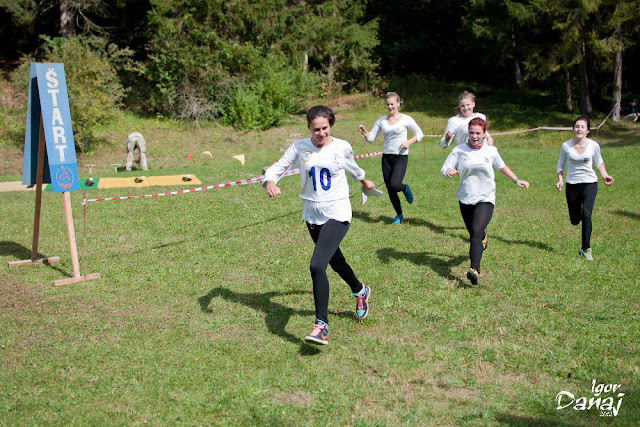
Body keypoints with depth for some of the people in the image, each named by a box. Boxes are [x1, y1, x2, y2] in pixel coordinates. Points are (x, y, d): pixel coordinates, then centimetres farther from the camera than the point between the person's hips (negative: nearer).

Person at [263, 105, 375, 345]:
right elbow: (277, 167, 0)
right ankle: (360, 291, 53)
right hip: (312, 214, 4)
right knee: (335, 261, 22)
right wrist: (270, 182, -22)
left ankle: (321, 325, -16)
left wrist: (364, 181, 36)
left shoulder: (342, 147, -3)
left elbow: (352, 167, 18)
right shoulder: (299, 148, -2)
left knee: (317, 265, -21)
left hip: (337, 214, -4)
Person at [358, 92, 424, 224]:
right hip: (386, 157, 4)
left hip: (401, 157, -4)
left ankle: (405, 188, 15)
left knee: (395, 185, -23)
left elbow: (419, 134, 6)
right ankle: (399, 215, 25)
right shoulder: (382, 120, 6)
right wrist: (364, 132, -16)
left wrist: (409, 142, -11)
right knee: (390, 190, 5)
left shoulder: (406, 119, -2)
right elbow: (371, 137, 5)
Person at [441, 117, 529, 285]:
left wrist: (516, 180, 24)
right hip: (466, 199, 2)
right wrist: (449, 171, -26)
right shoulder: (459, 150, -1)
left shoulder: (491, 151, 2)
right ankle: (483, 235, 54)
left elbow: (501, 166, 22)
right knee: (473, 233, 15)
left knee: (476, 232, -21)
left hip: (485, 199, -2)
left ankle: (474, 269, -28)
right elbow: (444, 170, -3)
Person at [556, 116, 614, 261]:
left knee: (586, 216, -18)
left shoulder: (594, 145, -5)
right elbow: (561, 164, 7)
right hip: (572, 185, 1)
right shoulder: (566, 145, -5)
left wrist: (605, 175, -3)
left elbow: (599, 162, 14)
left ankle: (586, 249, -5)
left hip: (590, 183, -1)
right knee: (575, 220, 8)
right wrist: (560, 180, -8)